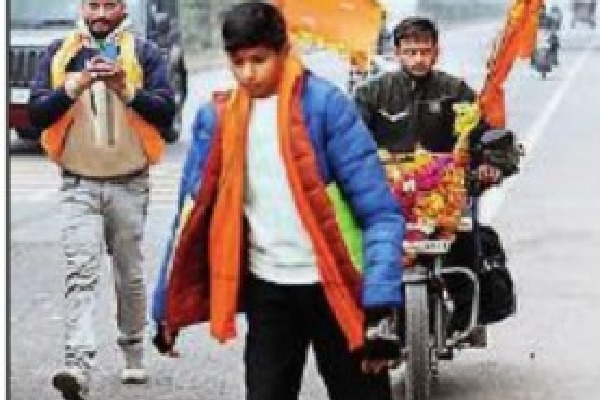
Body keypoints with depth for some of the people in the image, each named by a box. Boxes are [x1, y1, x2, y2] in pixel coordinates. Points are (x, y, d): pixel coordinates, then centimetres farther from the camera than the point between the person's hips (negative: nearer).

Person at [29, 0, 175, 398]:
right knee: (81, 272, -15)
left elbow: (166, 112, -6)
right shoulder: (59, 53, 5)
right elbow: (37, 112, -2)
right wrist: (76, 86, -17)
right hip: (79, 185, 0)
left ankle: (134, 354, 29)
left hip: (129, 184, 0)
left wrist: (126, 89, -22)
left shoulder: (145, 53, 1)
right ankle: (78, 365, -25)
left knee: (130, 274, 11)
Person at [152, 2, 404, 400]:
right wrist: (167, 309, 7)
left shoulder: (325, 104, -11)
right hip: (267, 290, 3)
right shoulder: (217, 118, 2)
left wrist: (382, 305, -23)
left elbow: (380, 211, -13)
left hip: (333, 285, -3)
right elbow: (192, 215, 8)